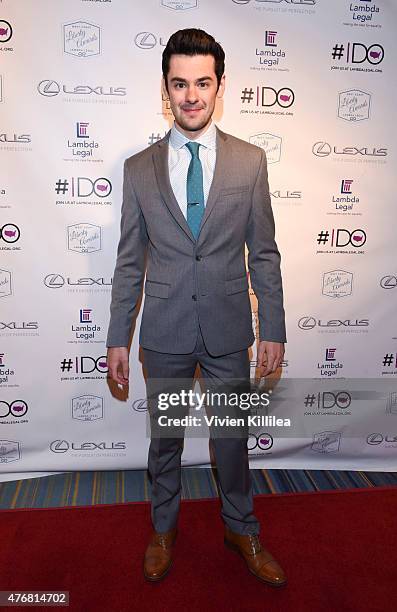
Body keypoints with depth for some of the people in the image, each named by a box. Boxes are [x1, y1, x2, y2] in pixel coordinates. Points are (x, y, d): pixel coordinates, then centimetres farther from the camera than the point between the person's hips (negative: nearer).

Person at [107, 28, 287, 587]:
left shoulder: (251, 162, -2)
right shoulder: (139, 168, -1)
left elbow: (264, 254, 0)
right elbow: (130, 262, 2)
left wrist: (273, 330, -2)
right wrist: (117, 339, 1)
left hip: (228, 330, 0)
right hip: (165, 331, 1)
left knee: (232, 437, 15)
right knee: (165, 437, 18)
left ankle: (241, 529, 41)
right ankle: (164, 527, 43)